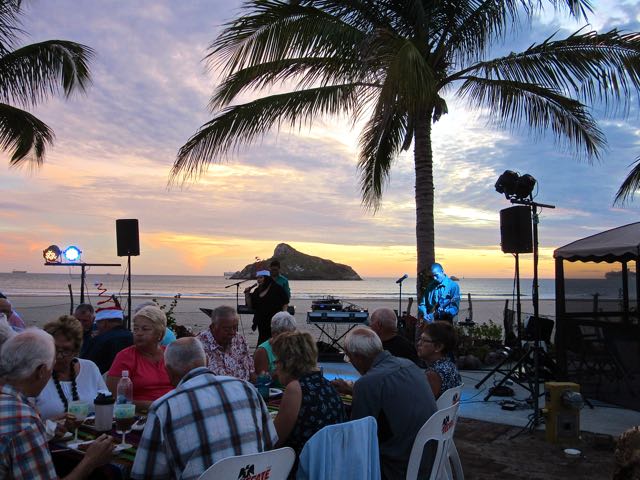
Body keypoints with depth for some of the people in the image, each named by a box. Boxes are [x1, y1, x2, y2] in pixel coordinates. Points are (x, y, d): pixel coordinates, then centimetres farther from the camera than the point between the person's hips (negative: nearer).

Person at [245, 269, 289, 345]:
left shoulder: (277, 288, -5)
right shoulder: (257, 291, 11)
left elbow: (285, 303, -5)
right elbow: (250, 306, 11)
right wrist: (247, 294, 0)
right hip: (261, 323, 6)